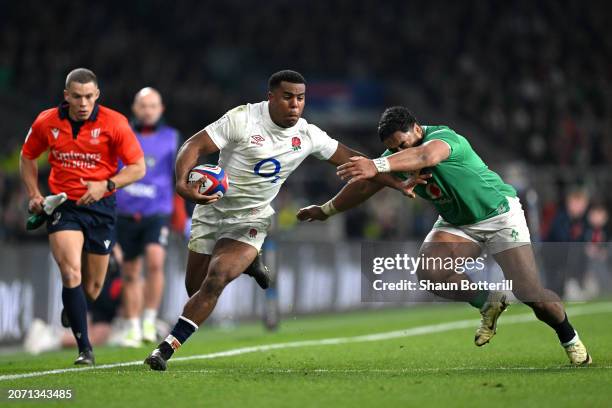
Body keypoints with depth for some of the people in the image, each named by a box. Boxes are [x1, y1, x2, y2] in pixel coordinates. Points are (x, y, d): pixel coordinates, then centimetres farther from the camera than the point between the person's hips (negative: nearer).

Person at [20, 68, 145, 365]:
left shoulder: (114, 123, -10)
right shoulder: (47, 122, -3)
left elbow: (137, 167, -6)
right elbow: (28, 157, 15)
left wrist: (106, 185, -20)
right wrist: (34, 194, 2)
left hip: (101, 207, 0)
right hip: (63, 205, 0)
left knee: (92, 288, 8)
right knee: (71, 273, -22)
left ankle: (71, 309, 47)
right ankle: (84, 349, -15)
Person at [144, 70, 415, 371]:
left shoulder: (308, 136, -4)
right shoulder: (243, 119, -16)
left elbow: (351, 159, 7)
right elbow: (195, 145, -19)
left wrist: (397, 183, 2)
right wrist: (182, 183, -38)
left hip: (250, 220, 0)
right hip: (212, 208, 0)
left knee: (215, 280, -21)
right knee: (195, 287, 5)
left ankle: (167, 348, -20)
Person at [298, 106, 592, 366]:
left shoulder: (443, 138, -32)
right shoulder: (396, 157, -8)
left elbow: (425, 155, -55)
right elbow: (364, 187, 7)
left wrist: (377, 166, -70)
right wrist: (325, 210, 11)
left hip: (498, 213, -6)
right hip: (457, 223, 6)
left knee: (531, 294, -14)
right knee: (428, 273, -22)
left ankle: (569, 338, 16)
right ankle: (489, 303, 3)